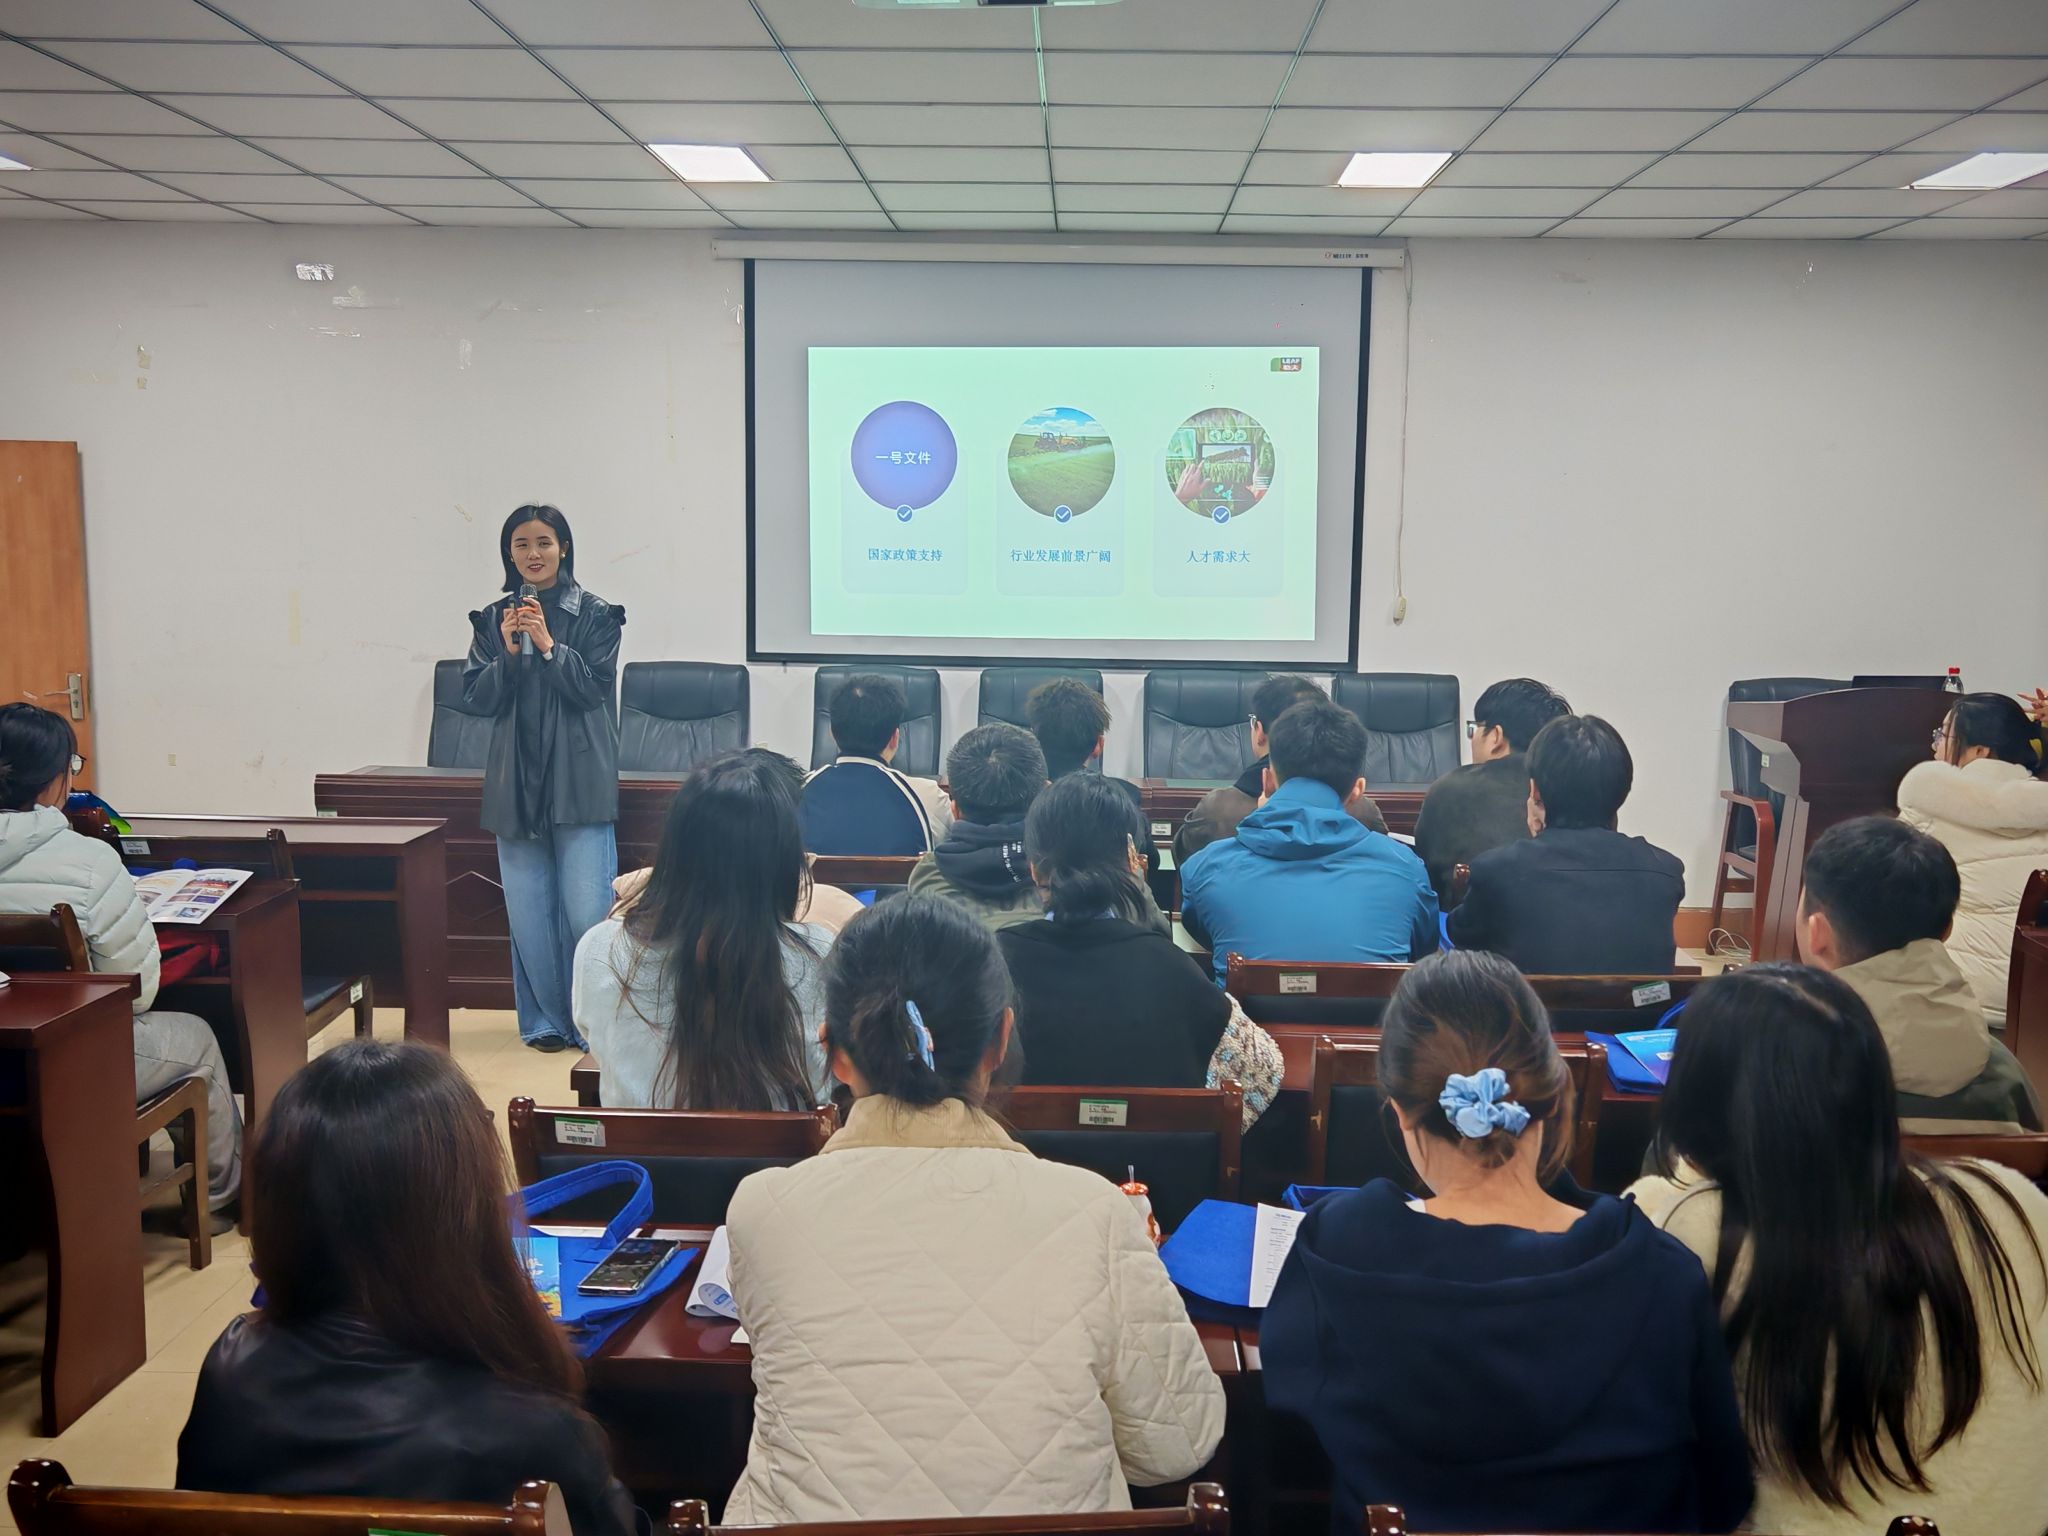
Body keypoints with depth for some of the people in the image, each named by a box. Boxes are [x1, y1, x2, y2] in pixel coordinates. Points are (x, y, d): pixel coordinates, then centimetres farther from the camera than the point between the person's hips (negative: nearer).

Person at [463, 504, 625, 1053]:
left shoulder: (595, 615, 0)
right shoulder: (493, 620, 9)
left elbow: (595, 688, -7)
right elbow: (478, 697, 5)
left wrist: (549, 646, -16)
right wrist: (508, 653, -11)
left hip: (579, 782, -3)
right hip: (516, 780, 3)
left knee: (587, 912, -6)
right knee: (528, 914, 6)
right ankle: (545, 1022, 18)